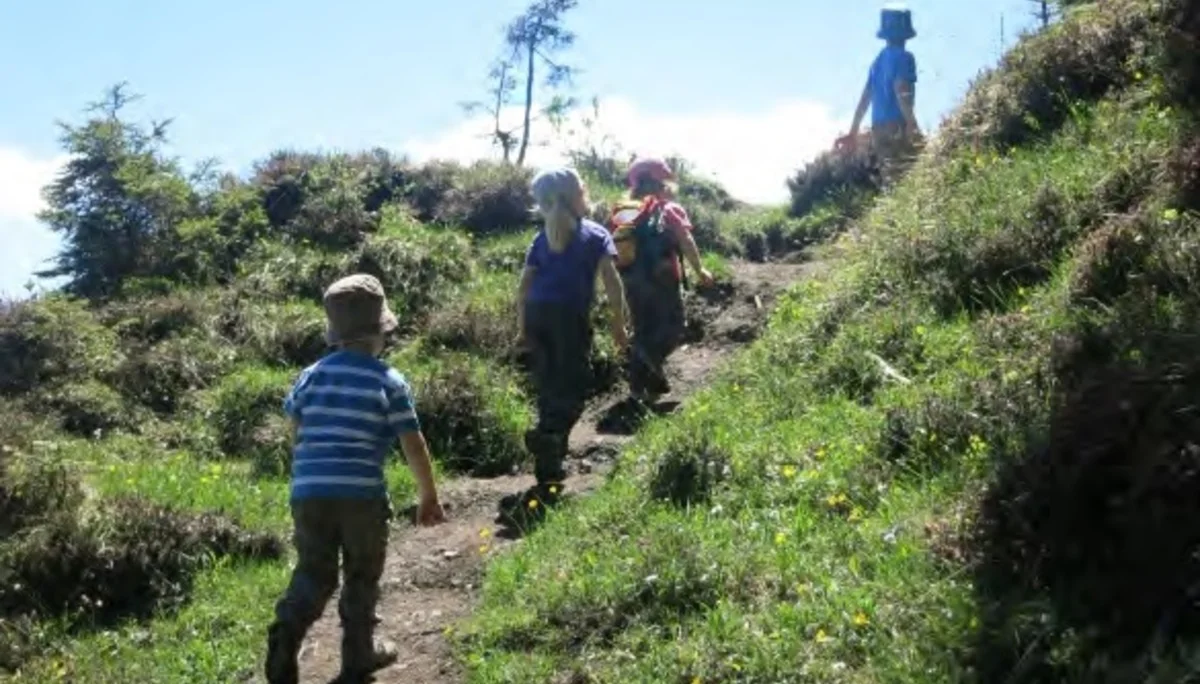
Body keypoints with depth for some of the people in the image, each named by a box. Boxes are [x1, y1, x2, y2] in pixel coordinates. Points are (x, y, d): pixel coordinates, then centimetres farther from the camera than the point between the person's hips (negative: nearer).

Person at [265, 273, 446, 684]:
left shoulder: (310, 376, 8)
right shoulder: (389, 382, -3)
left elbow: (296, 437, 15)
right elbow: (414, 447, -2)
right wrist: (429, 497, 9)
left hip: (308, 493, 3)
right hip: (362, 495, -3)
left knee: (313, 575, 13)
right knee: (362, 577, 14)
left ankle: (287, 629, -11)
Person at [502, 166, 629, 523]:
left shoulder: (542, 238, 19)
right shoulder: (596, 235, 9)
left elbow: (524, 285, 12)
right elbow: (612, 281, 0)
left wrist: (522, 328, 15)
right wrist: (618, 325, 4)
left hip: (537, 313, 5)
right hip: (570, 313, -4)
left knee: (549, 390, 12)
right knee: (574, 389, -2)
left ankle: (550, 473, 14)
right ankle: (548, 435, -29)